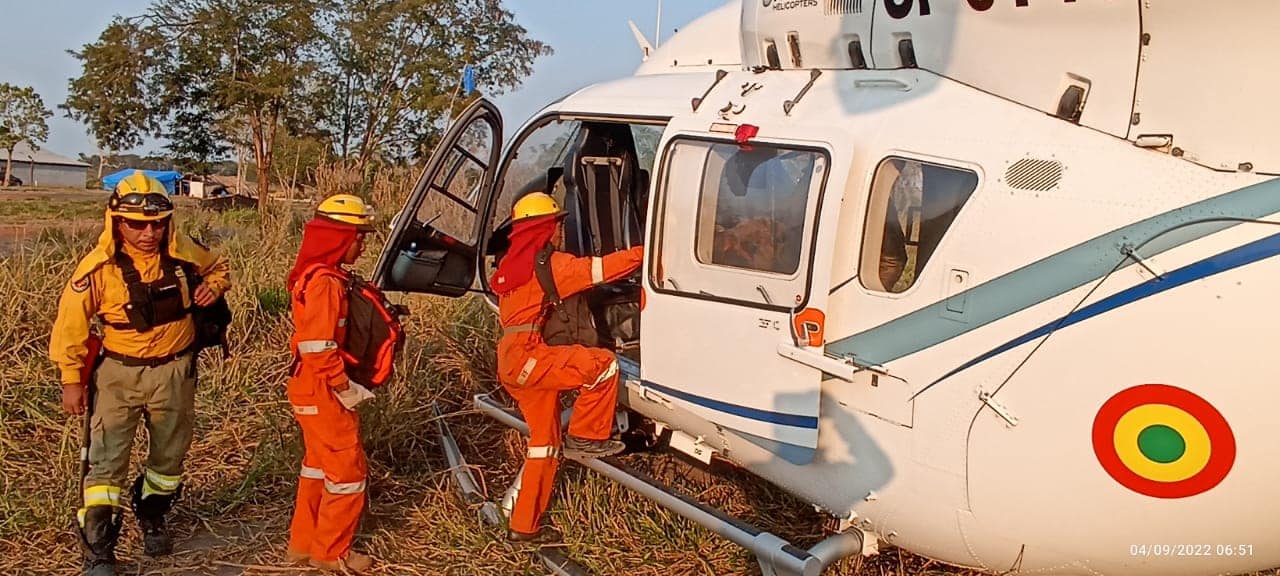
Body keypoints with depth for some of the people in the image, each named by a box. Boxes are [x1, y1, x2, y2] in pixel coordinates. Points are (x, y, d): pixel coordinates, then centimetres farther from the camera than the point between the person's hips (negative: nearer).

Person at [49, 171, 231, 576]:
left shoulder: (183, 254, -12)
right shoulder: (98, 267, -19)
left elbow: (218, 267, 11)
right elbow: (71, 324, -8)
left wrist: (214, 286, -13)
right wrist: (72, 379, -5)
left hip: (174, 371, 3)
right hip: (120, 372, -3)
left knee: (170, 455, 18)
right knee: (106, 460, -6)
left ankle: (152, 516, 44)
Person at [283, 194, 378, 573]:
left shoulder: (322, 277, 10)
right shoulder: (324, 283, -22)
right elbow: (319, 349, -27)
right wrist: (347, 390, -19)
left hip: (317, 391, 10)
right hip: (324, 393, -10)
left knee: (319, 465, 20)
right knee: (348, 469, 2)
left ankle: (304, 542, 31)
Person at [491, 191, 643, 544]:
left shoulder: (512, 263, 21)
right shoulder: (547, 262, -8)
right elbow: (597, 269, -13)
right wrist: (644, 252, -7)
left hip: (514, 361, 10)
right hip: (527, 356, -10)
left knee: (545, 438, 12)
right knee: (603, 364, -16)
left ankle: (524, 526, 16)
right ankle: (585, 437, -4)